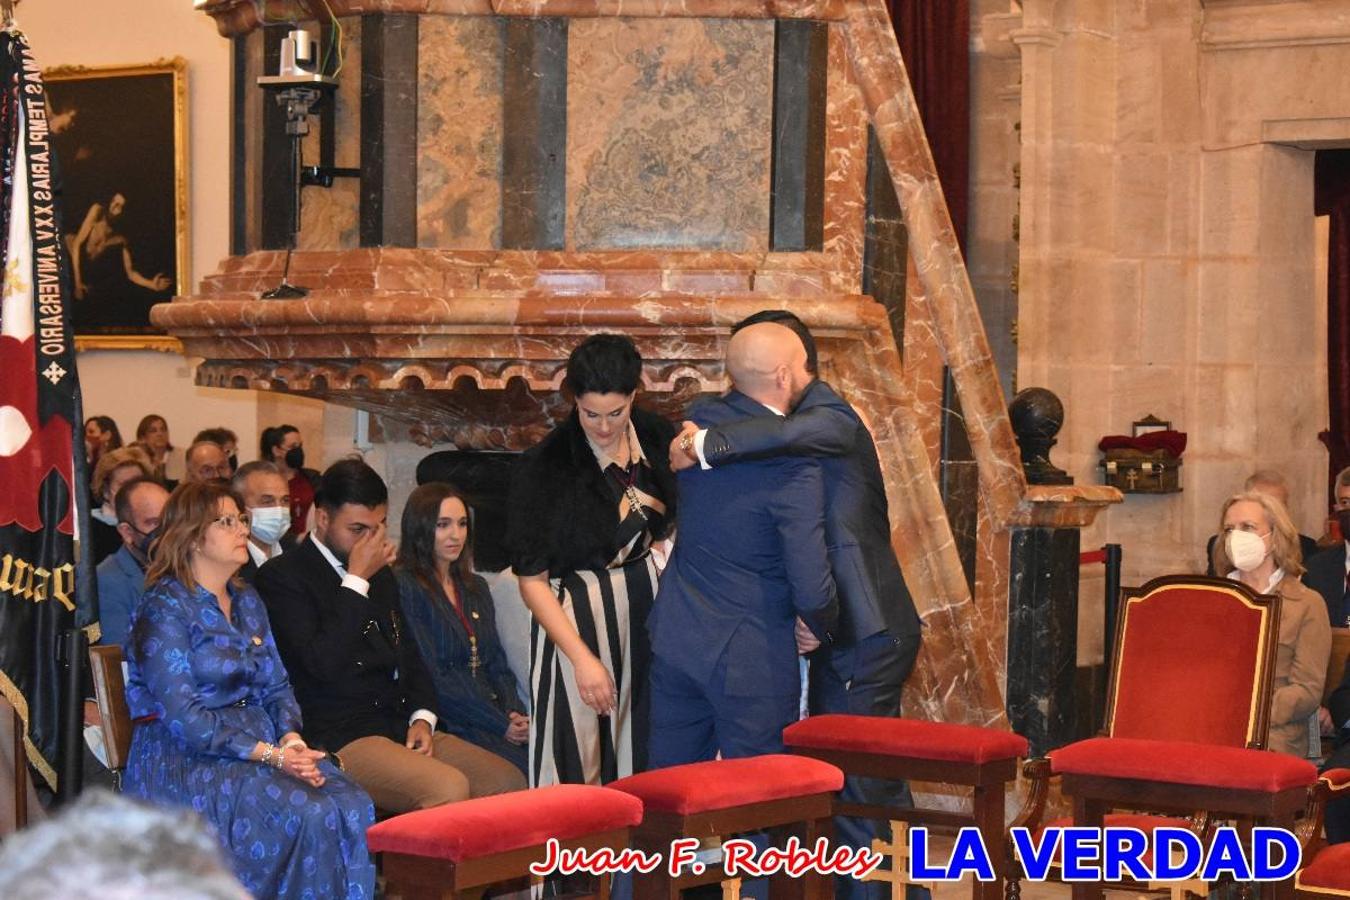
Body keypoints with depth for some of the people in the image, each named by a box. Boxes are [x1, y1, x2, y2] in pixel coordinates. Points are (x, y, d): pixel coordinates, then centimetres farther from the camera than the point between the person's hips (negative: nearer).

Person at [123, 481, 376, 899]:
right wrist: (270, 755, -21)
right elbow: (182, 717, -16)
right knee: (307, 815, -30)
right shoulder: (164, 609, -8)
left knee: (352, 807, -22)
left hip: (262, 736, 7)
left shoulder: (247, 601, 17)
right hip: (188, 756, -7)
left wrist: (290, 737, -7)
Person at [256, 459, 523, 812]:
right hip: (339, 740, -8)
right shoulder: (281, 577, -7)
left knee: (508, 782, -9)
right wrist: (357, 581, -14)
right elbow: (322, 663, -19)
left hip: (403, 726, 8)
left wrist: (422, 716, 6)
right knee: (448, 791, -30)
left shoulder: (380, 573, 18)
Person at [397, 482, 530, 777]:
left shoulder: (475, 588, 22)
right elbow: (429, 679, -10)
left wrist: (515, 713, -2)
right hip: (446, 726, -7)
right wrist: (500, 725, -12)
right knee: (520, 772, -30)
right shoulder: (406, 589, -3)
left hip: (493, 712, 7)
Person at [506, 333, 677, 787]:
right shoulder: (544, 465, -13)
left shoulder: (657, 436, 0)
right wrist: (583, 659, -16)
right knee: (577, 765, -4)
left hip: (649, 600, 4)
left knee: (640, 754, 7)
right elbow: (531, 581, -11)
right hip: (576, 614, -4)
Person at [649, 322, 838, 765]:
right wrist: (822, 629, 0)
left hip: (676, 642, 6)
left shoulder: (700, 422, -1)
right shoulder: (794, 466, -20)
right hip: (752, 661, -6)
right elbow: (811, 589, -21)